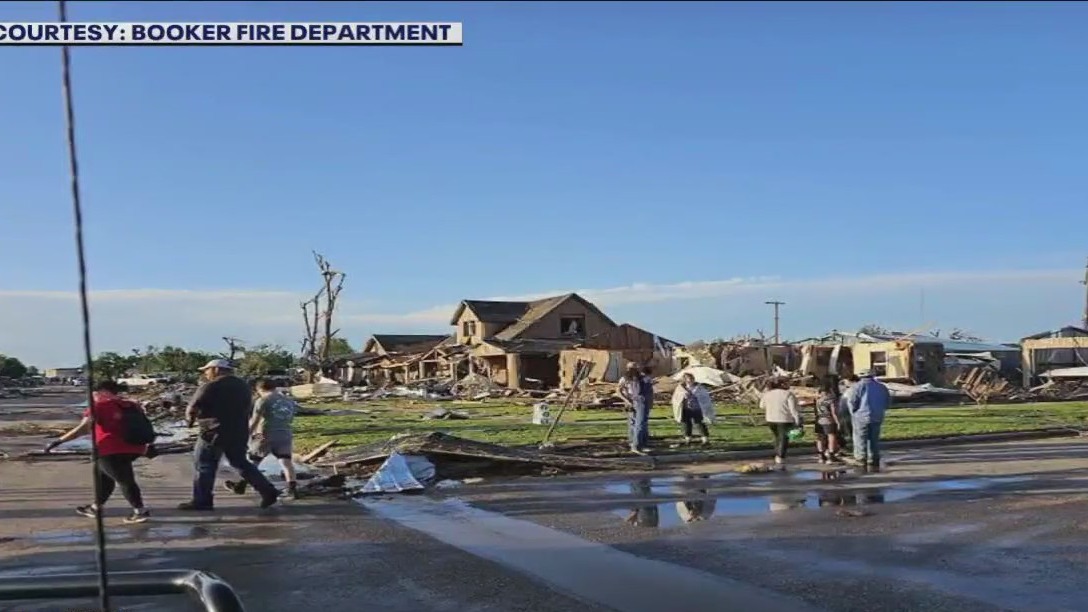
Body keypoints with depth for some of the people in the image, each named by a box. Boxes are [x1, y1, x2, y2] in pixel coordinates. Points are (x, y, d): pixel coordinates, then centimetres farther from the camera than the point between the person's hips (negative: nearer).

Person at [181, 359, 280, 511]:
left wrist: (191, 418, 12)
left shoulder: (211, 386, -10)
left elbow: (191, 409, -10)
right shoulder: (243, 386, 14)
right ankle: (268, 491, 9)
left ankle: (201, 501, 6)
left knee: (204, 465, 4)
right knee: (240, 463, 16)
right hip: (239, 432, 8)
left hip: (215, 432, -7)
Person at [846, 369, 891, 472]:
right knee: (874, 440, 12)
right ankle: (873, 463, 14)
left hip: (862, 417, -5)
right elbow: (888, 401, 15)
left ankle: (861, 462, -1)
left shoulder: (858, 386, -5)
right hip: (877, 417, 5)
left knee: (861, 440, 1)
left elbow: (852, 401, -14)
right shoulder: (881, 386, 13)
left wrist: (854, 412, 1)